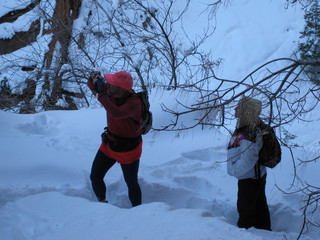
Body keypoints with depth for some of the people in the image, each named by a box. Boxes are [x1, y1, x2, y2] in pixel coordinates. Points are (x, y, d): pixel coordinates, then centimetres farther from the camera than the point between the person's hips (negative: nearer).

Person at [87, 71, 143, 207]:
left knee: (131, 183, 11)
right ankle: (102, 203, 36)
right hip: (109, 145, 7)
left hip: (128, 150, -6)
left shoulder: (134, 103, -33)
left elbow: (115, 113, -50)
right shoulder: (111, 92, -12)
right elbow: (92, 87, 0)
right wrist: (93, 79, -24)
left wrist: (102, 94, -42)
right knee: (95, 177, 12)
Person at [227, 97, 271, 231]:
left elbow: (247, 161, -32)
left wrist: (233, 170, -16)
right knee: (259, 204, 25)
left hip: (249, 179, -10)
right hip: (258, 175, 10)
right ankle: (264, 229, 42)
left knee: (246, 208, 10)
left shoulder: (249, 136, -35)